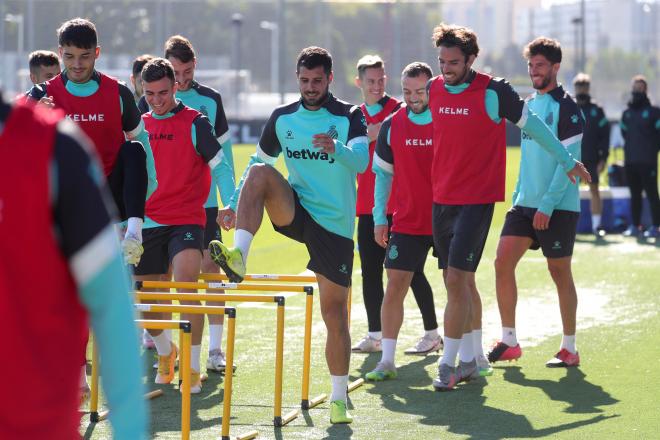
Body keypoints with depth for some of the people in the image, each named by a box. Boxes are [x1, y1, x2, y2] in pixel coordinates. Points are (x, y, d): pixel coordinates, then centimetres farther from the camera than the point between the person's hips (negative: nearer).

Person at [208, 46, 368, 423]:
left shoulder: (350, 117, -5)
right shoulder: (282, 118, 6)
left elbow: (361, 161, -22)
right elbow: (258, 161, 17)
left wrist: (336, 148, -43)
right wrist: (235, 205, 9)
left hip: (335, 224, -2)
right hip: (295, 212, 2)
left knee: (335, 312, -2)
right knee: (259, 173, -27)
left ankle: (339, 399, 10)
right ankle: (238, 257, -41)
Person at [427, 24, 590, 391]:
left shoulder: (492, 92, -10)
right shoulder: (432, 90, 5)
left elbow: (532, 125, 1)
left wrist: (568, 161, 9)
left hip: (477, 201, -5)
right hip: (441, 199, 5)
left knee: (457, 280, -13)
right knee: (461, 281, 11)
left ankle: (449, 364, -9)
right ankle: (469, 360, 20)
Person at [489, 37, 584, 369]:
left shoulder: (566, 108, -10)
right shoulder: (528, 105, 13)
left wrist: (548, 204, -19)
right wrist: (518, 195, 14)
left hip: (558, 207, -7)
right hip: (525, 203, 7)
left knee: (560, 272, 0)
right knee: (503, 263, -3)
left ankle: (569, 349, 9)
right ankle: (509, 342, 3)